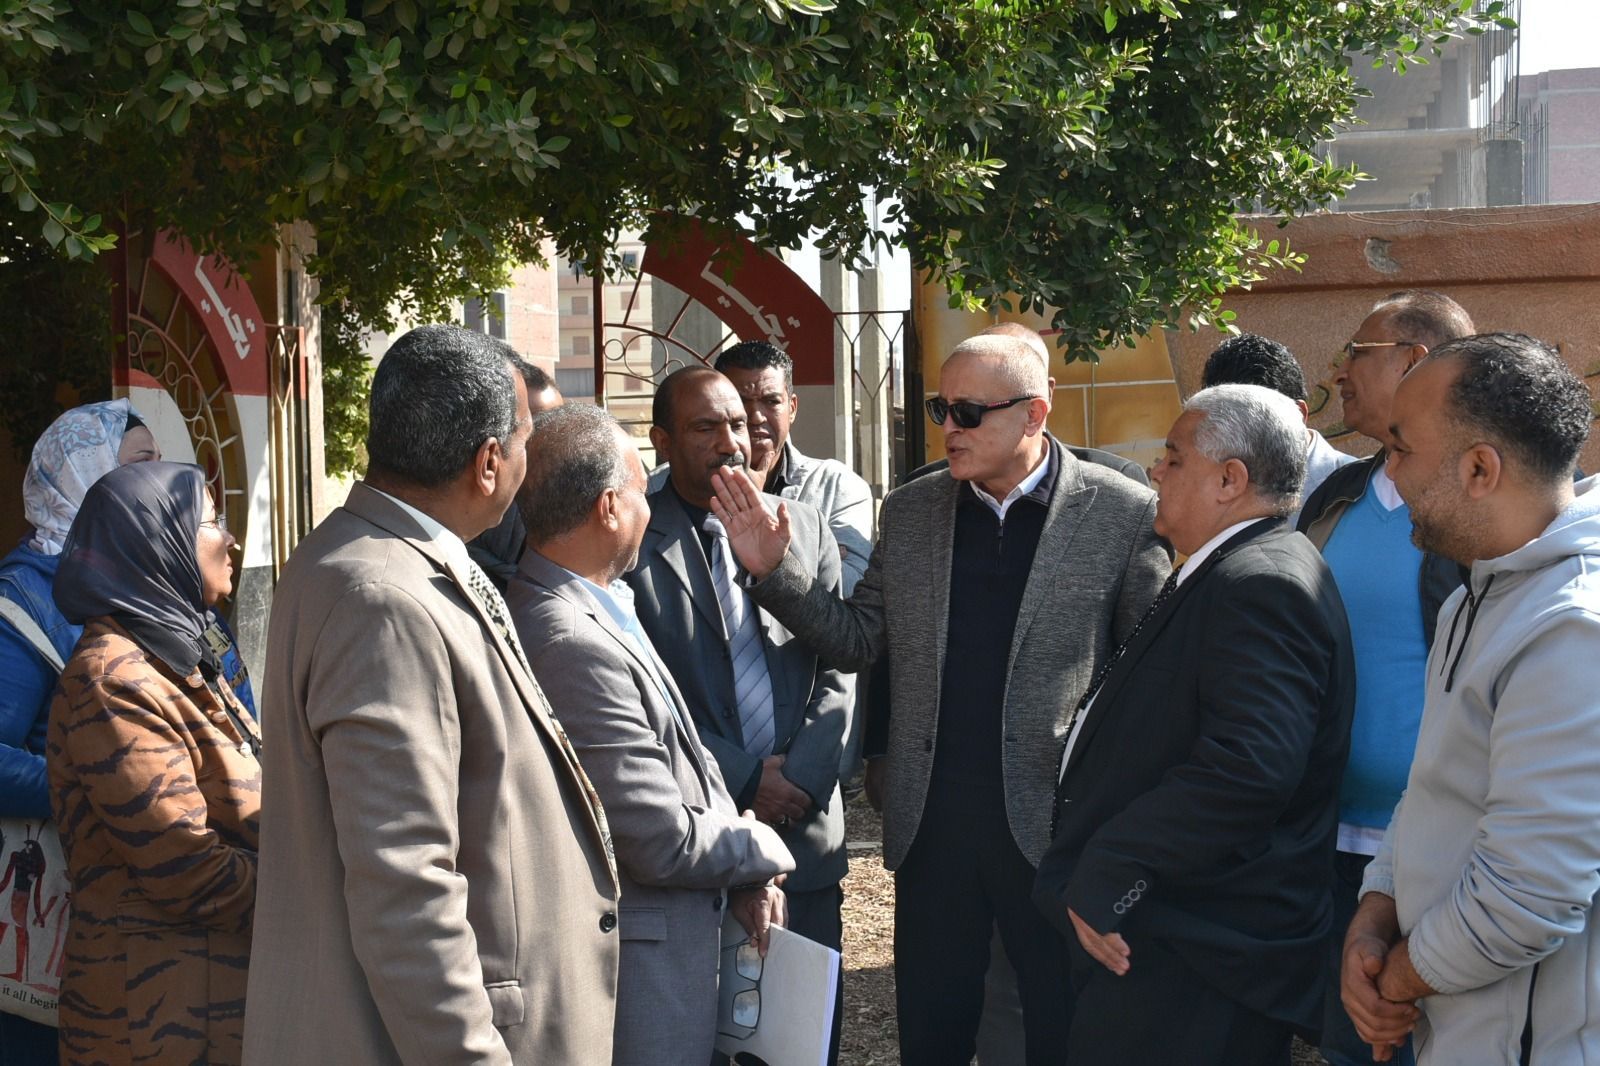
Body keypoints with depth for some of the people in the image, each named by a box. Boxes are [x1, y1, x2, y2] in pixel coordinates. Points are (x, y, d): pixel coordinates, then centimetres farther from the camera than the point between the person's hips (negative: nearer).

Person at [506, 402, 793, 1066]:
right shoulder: (574, 647, -27)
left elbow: (685, 761, 13)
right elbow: (665, 845, -23)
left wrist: (743, 880, 3)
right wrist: (763, 853, -5)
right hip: (640, 955, -10)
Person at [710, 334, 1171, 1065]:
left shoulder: (1122, 514, -5)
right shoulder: (909, 514, 7)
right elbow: (857, 640, 8)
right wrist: (774, 571, -5)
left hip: (1052, 819, -3)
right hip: (932, 820, 3)